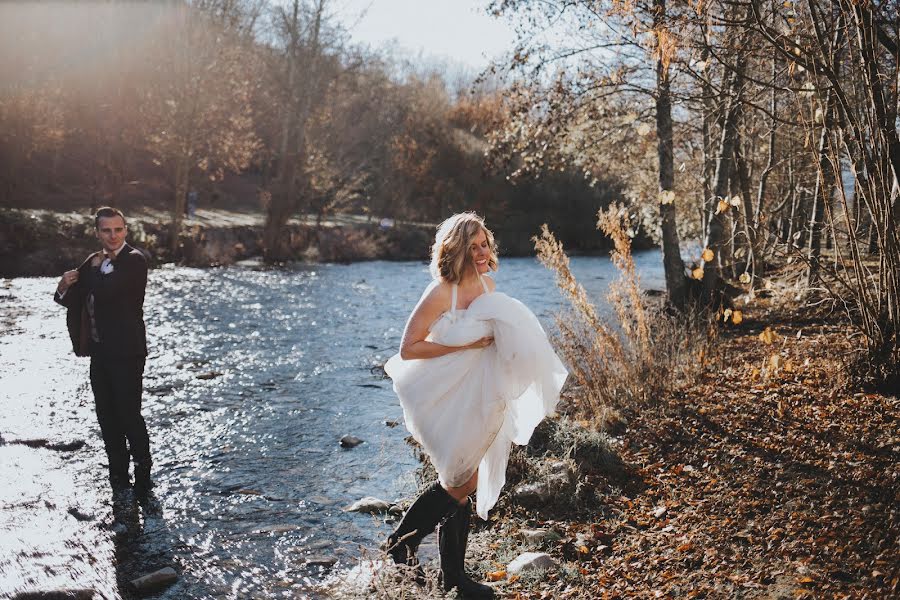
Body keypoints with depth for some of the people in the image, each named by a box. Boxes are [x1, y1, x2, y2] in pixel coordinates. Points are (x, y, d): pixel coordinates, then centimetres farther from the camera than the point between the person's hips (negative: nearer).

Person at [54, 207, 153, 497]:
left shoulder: (134, 260, -11)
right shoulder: (94, 262, 13)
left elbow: (105, 290, -25)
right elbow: (76, 302, 18)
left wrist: (95, 270, -5)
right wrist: (64, 289, -5)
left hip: (126, 352, -8)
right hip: (99, 351, 8)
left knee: (129, 414, -5)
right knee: (107, 417, 12)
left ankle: (143, 473, 9)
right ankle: (118, 475, 22)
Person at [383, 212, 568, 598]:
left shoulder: (488, 286, 4)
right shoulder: (440, 294, -18)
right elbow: (408, 349, -20)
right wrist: (466, 345, -22)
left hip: (478, 400, 7)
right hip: (447, 401, -7)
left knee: (462, 484, 13)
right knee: (461, 483, -5)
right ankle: (400, 544, 15)